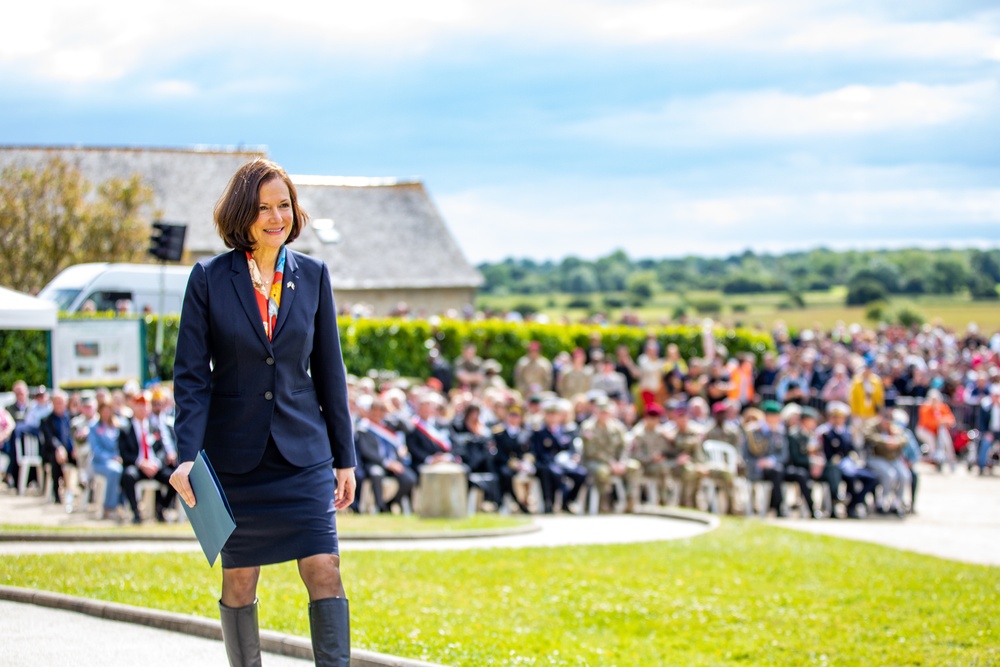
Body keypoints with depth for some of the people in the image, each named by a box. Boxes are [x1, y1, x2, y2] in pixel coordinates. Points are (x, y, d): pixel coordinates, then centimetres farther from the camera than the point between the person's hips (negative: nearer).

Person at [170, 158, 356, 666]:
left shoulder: (312, 276, 4)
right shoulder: (208, 279, -3)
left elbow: (329, 372, 8)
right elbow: (191, 375, -4)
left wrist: (344, 457, 8)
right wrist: (187, 455, -15)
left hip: (303, 454, 1)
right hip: (235, 457, -1)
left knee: (324, 573, -9)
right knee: (239, 581, 8)